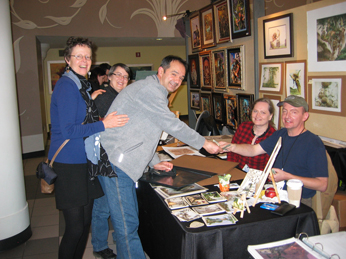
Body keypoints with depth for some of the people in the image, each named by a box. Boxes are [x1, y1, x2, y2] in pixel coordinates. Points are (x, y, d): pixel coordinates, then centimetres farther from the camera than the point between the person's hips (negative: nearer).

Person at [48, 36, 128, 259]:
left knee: (85, 222, 17)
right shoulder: (66, 86, -15)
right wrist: (103, 124, -22)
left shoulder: (83, 85, 14)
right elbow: (66, 131, -20)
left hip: (85, 161, 9)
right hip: (68, 164, -9)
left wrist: (92, 101, 7)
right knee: (75, 227, -2)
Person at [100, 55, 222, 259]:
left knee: (130, 219, 18)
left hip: (123, 162, 11)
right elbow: (172, 125, -15)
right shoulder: (150, 89, -12)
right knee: (128, 225, -7)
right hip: (116, 163, -11)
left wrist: (154, 162, 19)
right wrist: (204, 143, -5)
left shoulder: (155, 93, 21)